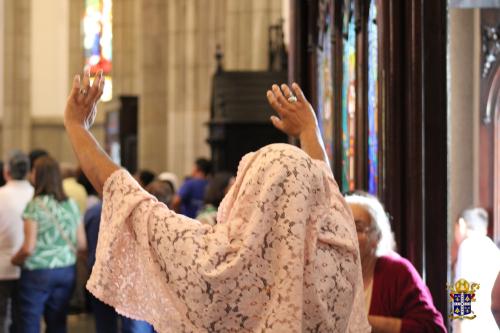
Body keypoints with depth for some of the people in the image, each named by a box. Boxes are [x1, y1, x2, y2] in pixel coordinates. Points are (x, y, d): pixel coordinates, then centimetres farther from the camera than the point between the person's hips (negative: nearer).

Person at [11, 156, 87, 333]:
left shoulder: (35, 206, -12)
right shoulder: (71, 205, 4)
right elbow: (81, 243, 8)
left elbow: (28, 248, -15)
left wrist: (14, 260, 3)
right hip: (66, 272, 5)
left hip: (38, 272, -5)